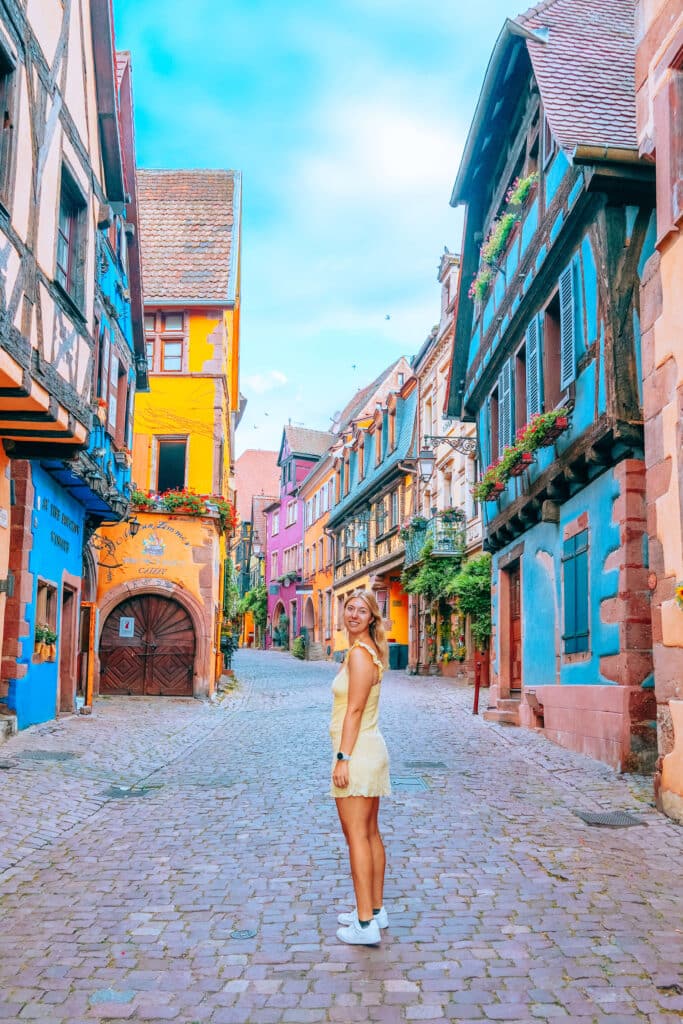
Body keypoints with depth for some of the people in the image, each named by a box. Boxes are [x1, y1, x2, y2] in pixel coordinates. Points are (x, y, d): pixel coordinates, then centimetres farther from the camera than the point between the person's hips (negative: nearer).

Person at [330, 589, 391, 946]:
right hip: (369, 749, 10)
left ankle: (365, 924, -4)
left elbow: (354, 710, -19)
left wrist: (343, 758, -20)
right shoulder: (366, 651, 14)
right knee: (370, 834, 14)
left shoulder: (359, 653, -16)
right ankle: (376, 910, 23)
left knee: (356, 836, -7)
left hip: (357, 752, -10)